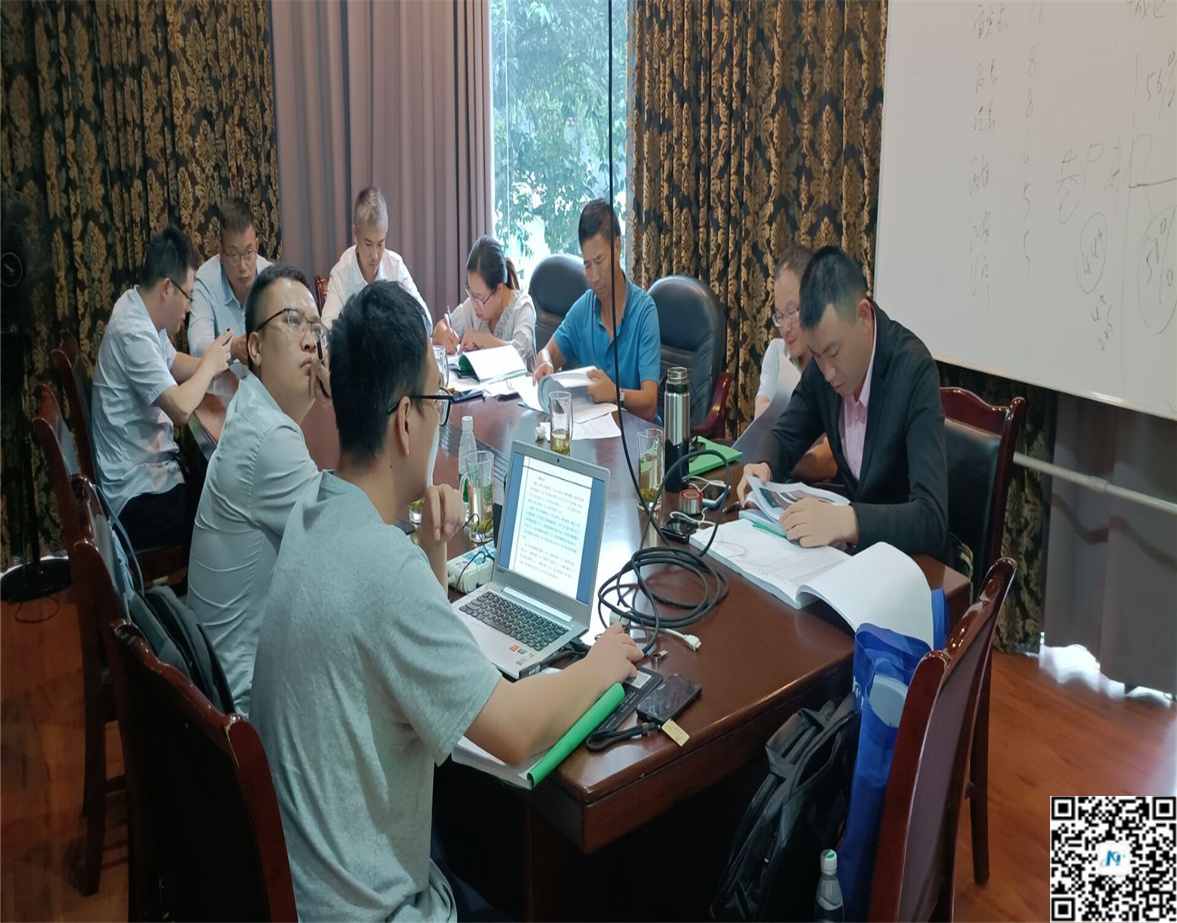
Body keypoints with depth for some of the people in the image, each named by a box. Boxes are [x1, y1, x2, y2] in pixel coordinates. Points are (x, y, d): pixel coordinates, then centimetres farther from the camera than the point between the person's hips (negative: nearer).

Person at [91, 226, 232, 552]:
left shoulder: (141, 309, 2)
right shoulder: (133, 333, -26)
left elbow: (175, 364, 17)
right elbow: (181, 409, -31)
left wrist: (217, 357, -1)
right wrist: (210, 364, -13)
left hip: (149, 464, 9)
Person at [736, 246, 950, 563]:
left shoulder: (914, 370, -23)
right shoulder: (825, 361, -7)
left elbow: (932, 518, -29)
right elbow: (786, 437, 8)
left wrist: (845, 522, -42)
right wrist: (764, 468, -13)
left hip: (907, 554, -6)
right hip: (852, 547, 6)